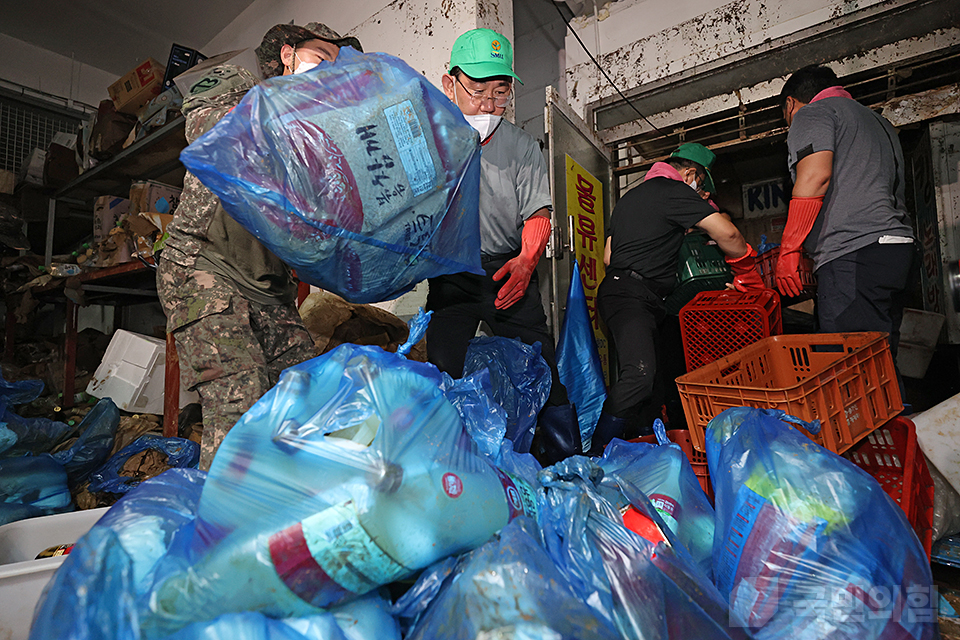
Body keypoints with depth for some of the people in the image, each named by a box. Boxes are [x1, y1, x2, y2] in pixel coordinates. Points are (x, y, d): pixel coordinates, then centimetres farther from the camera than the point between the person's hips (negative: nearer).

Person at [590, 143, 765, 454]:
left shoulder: (629, 196, 30)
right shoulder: (674, 190, 0)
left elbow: (608, 256, 31)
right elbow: (727, 234, -5)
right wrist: (748, 273, 10)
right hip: (631, 296, -10)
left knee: (651, 381, 6)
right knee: (639, 375, -26)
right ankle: (597, 456, -25)